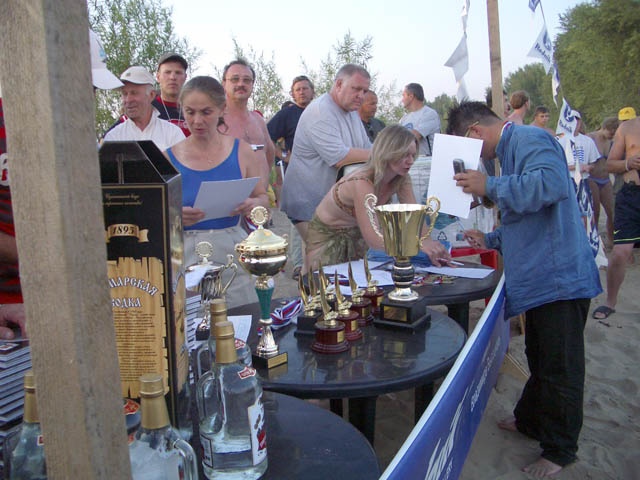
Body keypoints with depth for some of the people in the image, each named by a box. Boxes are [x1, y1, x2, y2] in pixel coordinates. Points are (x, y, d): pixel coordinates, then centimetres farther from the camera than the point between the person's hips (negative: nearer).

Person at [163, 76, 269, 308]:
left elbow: (263, 197, 9)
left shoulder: (241, 151, 3)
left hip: (231, 253, 1)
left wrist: (253, 204, -12)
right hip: (186, 257, -1)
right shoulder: (168, 157, 0)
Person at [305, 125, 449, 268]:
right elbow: (372, 239, -43)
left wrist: (429, 244, -38)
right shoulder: (362, 183, -36)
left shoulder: (402, 179, -13)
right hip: (327, 235, -6)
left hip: (357, 234, 6)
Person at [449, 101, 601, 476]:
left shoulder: (529, 139, -13)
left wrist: (490, 186, -24)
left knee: (560, 368, 4)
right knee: (540, 360, 23)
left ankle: (560, 449, 19)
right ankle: (530, 421, 40)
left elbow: (551, 184, -34)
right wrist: (491, 240, 24)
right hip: (541, 279, 10)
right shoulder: (512, 150, 19)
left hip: (559, 277, -10)